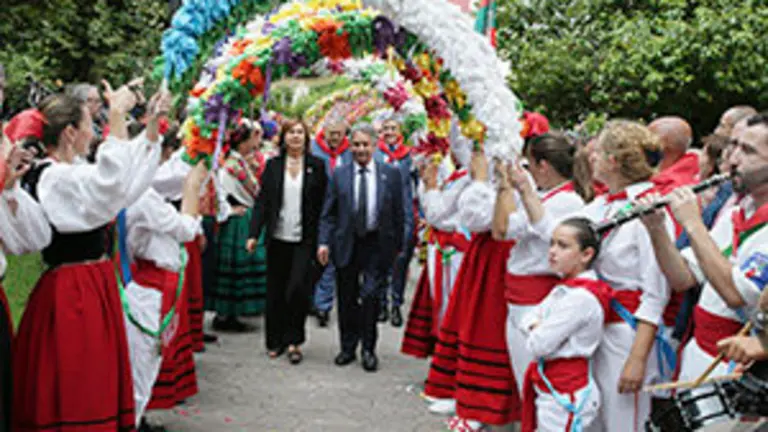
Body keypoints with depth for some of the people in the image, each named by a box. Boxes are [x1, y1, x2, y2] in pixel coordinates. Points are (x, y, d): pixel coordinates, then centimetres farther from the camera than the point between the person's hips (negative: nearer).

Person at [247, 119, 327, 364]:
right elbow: (262, 201, 4)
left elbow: (324, 204, 1)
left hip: (304, 240, -2)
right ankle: (275, 341, 20)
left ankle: (294, 341, 5)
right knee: (276, 292, 7)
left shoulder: (316, 166, 2)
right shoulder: (273, 165, 6)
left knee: (298, 289, -10)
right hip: (278, 238, 2)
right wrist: (254, 234, -5)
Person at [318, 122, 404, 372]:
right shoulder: (339, 175, 4)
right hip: (347, 244, 2)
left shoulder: (391, 174, 2)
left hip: (377, 244, -1)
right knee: (347, 300, 9)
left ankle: (368, 349, 9)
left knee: (371, 296, -7)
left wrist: (399, 246, 2)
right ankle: (348, 348, 24)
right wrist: (324, 242, -7)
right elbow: (329, 213, 4)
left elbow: (399, 213, 4)